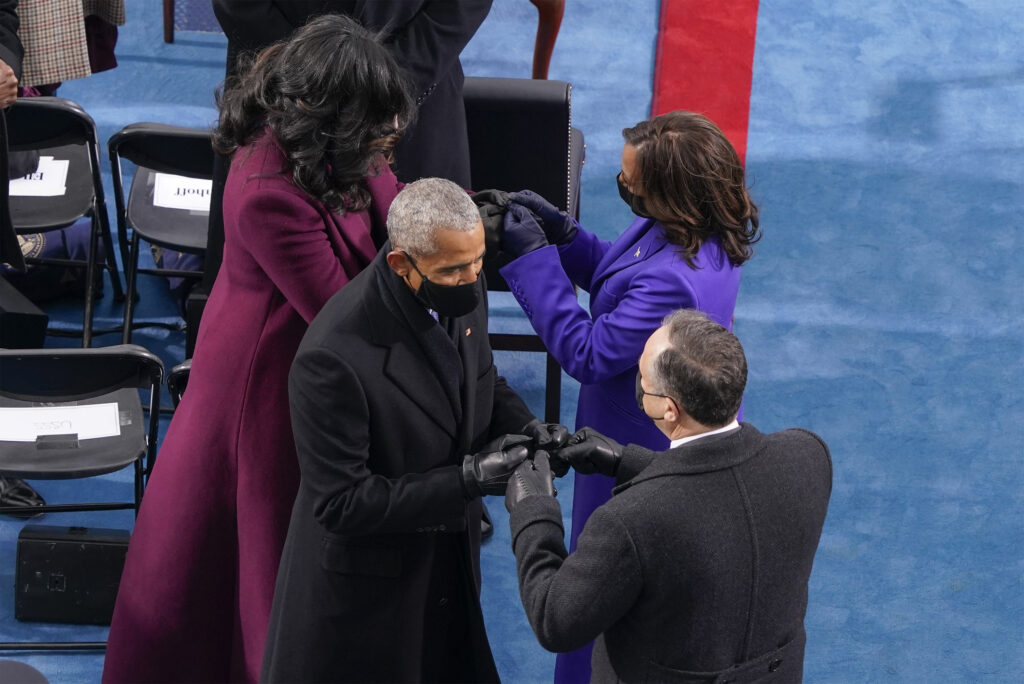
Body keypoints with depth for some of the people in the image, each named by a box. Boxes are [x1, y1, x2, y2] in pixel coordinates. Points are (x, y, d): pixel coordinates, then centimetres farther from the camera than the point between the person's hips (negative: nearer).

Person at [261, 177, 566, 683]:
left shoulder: (460, 292, -11)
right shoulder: (334, 357, -32)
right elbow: (342, 503, -27)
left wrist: (523, 426, -11)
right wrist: (468, 479, -29)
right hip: (366, 580, -6)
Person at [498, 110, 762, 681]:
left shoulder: (675, 282, -40)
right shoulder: (703, 230, -10)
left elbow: (588, 355, -28)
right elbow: (615, 273, 7)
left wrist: (533, 258, -25)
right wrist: (561, 230, -8)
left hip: (646, 455, -10)